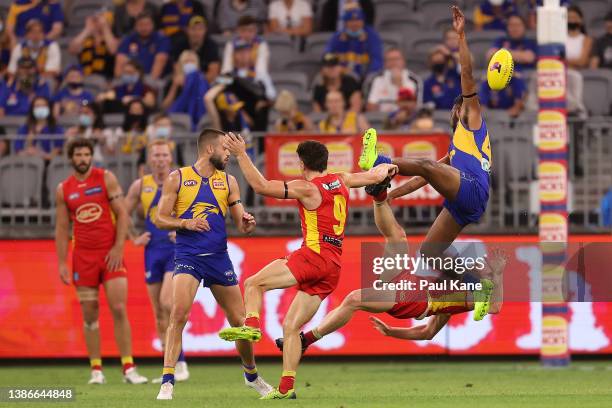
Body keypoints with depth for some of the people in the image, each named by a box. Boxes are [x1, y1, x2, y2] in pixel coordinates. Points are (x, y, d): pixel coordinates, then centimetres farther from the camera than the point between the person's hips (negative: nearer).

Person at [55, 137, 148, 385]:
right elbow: (62, 228, 9)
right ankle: (96, 371, 8)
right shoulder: (63, 190, 7)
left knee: (119, 309, -10)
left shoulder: (106, 179, 1)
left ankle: (128, 369, -9)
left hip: (111, 254, -2)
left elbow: (122, 214, -2)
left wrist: (118, 247, -12)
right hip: (83, 256, 2)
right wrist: (62, 263, 3)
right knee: (89, 315, 2)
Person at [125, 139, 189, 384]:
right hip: (153, 251, 4)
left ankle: (179, 363, -13)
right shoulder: (140, 186, 6)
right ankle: (172, 367, 13)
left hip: (178, 250, -4)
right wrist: (134, 239, 4)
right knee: (159, 313, 5)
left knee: (167, 302, -20)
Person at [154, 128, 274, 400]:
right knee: (179, 313, -23)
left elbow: (241, 224, 9)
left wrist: (247, 224, -14)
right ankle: (167, 382, -21)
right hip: (187, 256, -4)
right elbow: (161, 219, 0)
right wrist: (185, 223, -18)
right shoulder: (177, 178, 1)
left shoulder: (228, 181, 10)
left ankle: (252, 375, 33)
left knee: (240, 321, 8)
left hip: (219, 257, 4)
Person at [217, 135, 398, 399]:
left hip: (314, 255, -8)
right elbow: (374, 176, 31)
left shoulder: (306, 188, -5)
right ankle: (286, 387, 2)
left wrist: (241, 154, -6)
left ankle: (251, 326, -33)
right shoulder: (341, 181, 15)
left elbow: (261, 186, -10)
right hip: (333, 268, 8)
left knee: (254, 283, -8)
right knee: (291, 327, 8)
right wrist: (386, 168, 52)